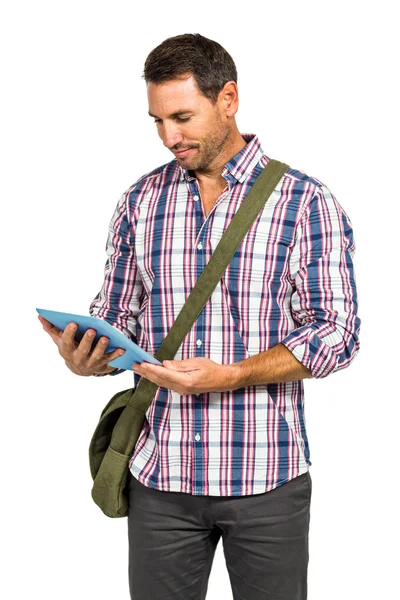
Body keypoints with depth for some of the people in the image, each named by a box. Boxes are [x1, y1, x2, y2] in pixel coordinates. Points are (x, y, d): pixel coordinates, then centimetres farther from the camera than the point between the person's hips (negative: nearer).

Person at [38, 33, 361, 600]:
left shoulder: (307, 202, -4)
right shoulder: (139, 202, 7)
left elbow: (337, 333, -9)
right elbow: (117, 318, 12)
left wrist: (227, 376, -21)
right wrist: (86, 357, -12)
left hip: (266, 474, -2)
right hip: (160, 473, 3)